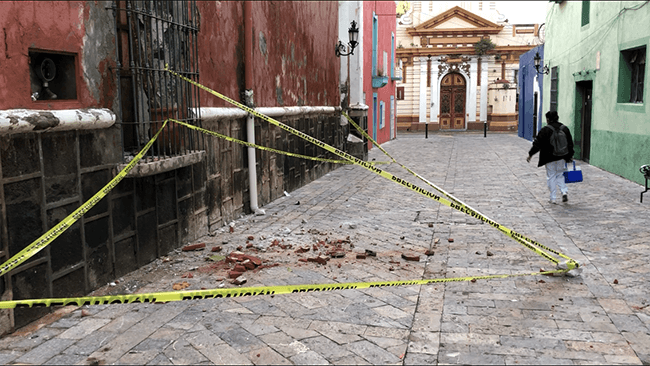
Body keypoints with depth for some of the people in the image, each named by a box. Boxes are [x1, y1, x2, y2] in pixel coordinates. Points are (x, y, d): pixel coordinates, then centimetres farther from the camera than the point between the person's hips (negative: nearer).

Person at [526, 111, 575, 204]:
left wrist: (530, 154, -1)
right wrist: (570, 156, 22)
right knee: (560, 174, 20)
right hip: (561, 157, 4)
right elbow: (570, 143, 12)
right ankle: (564, 191, 0)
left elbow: (537, 144, -11)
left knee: (551, 176, 5)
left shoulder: (545, 130, -12)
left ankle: (553, 198, 6)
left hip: (549, 158, -4)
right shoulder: (565, 129, 4)